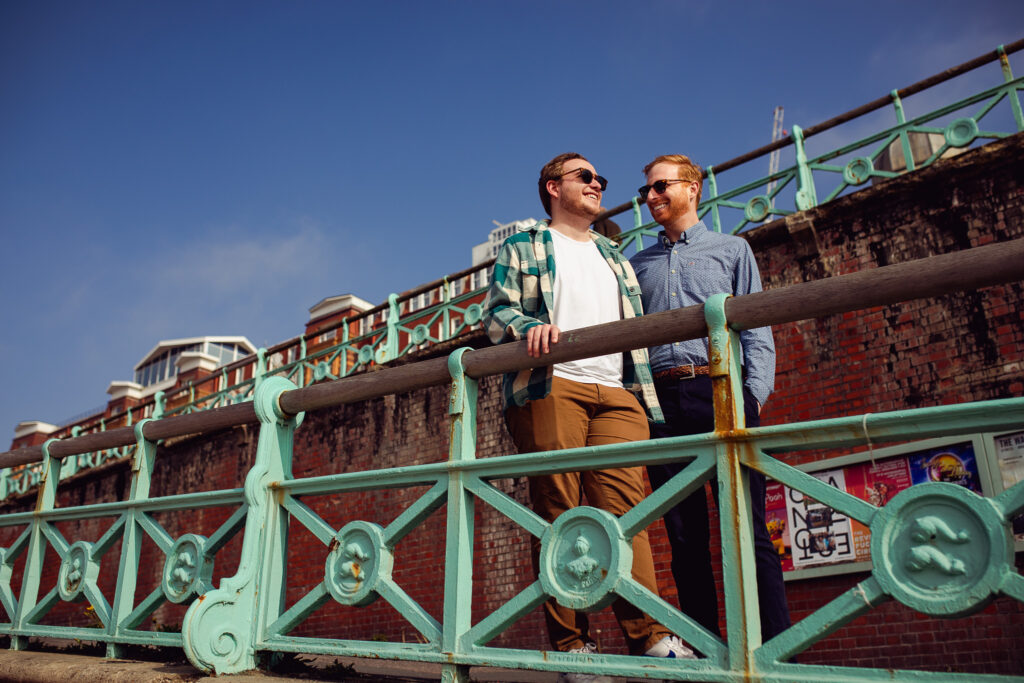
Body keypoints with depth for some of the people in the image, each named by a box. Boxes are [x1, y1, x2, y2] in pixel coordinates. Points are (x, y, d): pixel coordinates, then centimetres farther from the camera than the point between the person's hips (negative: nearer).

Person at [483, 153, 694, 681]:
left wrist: (650, 400, 16)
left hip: (617, 393, 4)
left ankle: (652, 639, -12)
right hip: (551, 386, -3)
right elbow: (497, 313, 6)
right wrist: (530, 327, -17)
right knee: (558, 514, -7)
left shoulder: (615, 258, 32)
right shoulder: (523, 248, 19)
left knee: (623, 510, -10)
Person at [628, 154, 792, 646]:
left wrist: (754, 393, -7)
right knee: (684, 534, 2)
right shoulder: (637, 264, 24)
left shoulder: (731, 249, 16)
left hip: (721, 391, -3)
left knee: (746, 528, -8)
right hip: (661, 399, 3)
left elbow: (756, 327, 8)